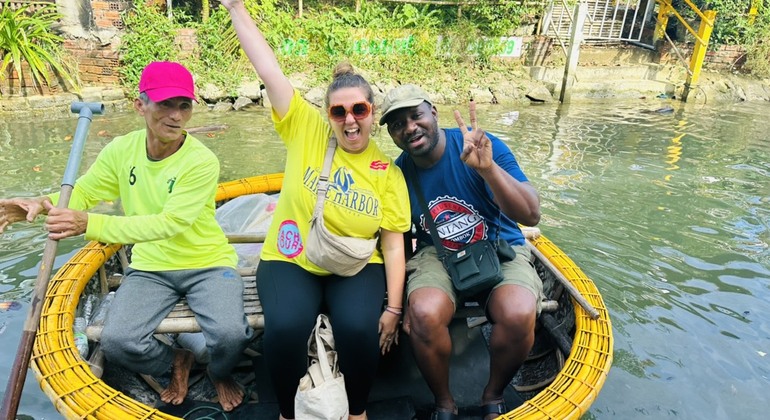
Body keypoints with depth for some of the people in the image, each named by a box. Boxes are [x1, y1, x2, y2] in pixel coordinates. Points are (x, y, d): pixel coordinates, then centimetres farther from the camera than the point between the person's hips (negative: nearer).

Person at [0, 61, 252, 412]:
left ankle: (220, 374, 13)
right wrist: (43, 204, -19)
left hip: (207, 265, -3)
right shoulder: (121, 150, -3)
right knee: (116, 342, -18)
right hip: (150, 268, 4)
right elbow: (81, 193, 4)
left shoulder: (202, 161, -19)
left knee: (230, 334, -27)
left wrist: (89, 224, -36)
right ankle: (175, 362, 18)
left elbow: (168, 224, -27)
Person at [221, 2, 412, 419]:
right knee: (285, 327, -28)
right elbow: (270, 71, -7)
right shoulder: (306, 130, -2)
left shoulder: (388, 172, -2)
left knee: (359, 328, -28)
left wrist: (393, 307, -9)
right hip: (289, 262, 0)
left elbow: (393, 245, -3)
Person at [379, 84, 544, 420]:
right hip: (438, 255, 2)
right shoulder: (399, 173, -5)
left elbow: (531, 216, -23)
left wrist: (487, 167, -37)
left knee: (518, 315, -32)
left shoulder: (484, 147, -15)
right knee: (424, 314, -31)